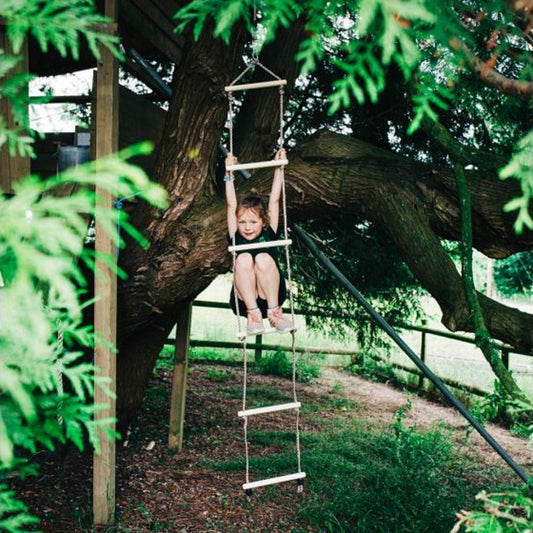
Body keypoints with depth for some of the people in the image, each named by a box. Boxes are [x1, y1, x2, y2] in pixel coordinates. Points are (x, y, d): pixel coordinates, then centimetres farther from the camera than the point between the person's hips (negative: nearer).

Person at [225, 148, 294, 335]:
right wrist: (229, 174, 7)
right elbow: (231, 206, 8)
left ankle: (274, 311, -24)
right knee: (243, 258, -25)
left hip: (270, 297, 0)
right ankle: (252, 313, -29)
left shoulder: (269, 234, 13)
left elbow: (274, 200, 11)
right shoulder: (237, 238, 13)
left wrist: (279, 168, 10)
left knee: (263, 258, -26)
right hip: (244, 302, 0)